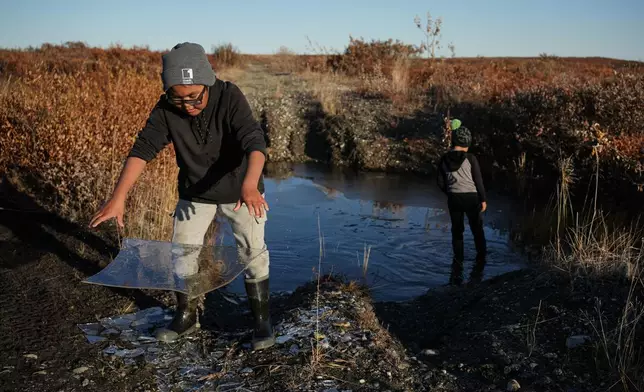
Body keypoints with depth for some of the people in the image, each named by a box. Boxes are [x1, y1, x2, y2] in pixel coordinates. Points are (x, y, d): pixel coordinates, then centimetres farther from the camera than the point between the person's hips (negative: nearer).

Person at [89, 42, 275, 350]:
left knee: (253, 251, -6)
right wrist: (118, 197, -37)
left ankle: (262, 320, 11)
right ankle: (186, 316, 28)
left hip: (239, 190, -3)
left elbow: (254, 141, -42)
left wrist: (250, 184, -61)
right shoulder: (166, 109, -19)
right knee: (182, 251, 7)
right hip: (195, 192, 4)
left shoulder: (230, 97, -29)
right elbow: (143, 148, -25)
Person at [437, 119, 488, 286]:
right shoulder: (470, 159, -13)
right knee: (477, 230, 11)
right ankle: (480, 259, 19)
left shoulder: (444, 159, -3)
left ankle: (458, 263, 18)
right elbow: (478, 180, -10)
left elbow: (440, 182, 2)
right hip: (471, 198, -3)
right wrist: (483, 199, 0)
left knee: (456, 230, 15)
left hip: (454, 199, 3)